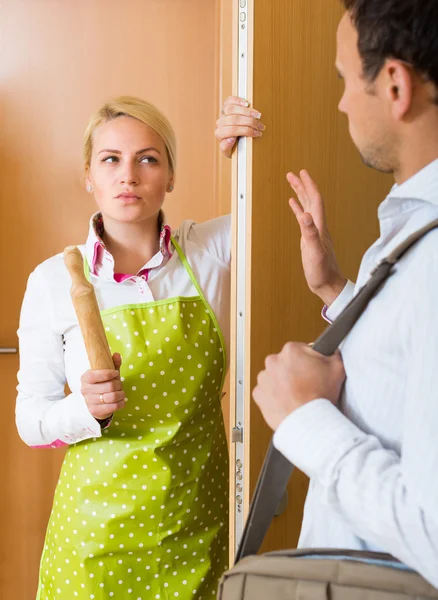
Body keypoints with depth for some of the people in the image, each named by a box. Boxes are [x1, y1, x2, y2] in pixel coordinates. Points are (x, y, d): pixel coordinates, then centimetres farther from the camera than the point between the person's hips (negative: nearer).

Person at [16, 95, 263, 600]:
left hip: (197, 520, 1)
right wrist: (88, 406, -23)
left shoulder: (213, 250, -6)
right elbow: (31, 420, -2)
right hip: (98, 522, -1)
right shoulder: (53, 280, -7)